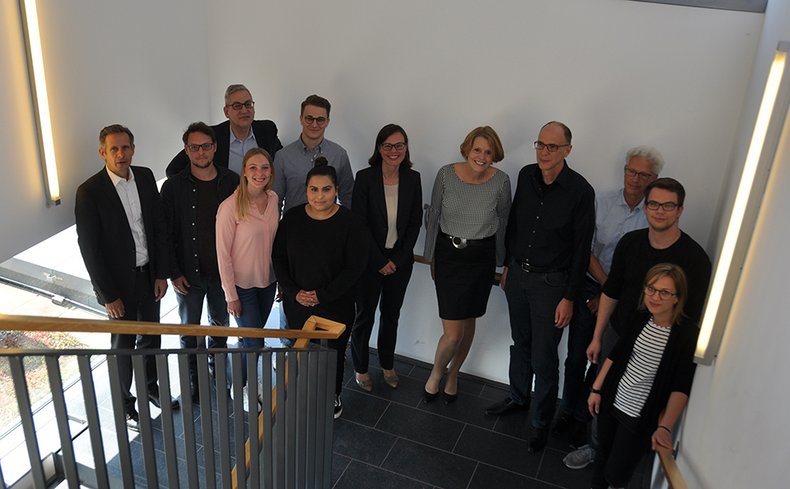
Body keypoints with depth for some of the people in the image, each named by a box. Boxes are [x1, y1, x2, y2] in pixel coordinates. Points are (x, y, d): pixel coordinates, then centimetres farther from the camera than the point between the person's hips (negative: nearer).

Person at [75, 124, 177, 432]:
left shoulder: (145, 177, -3)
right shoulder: (90, 192, -18)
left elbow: (159, 227, 3)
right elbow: (89, 248, -16)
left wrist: (161, 274, 0)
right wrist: (108, 295, -14)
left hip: (149, 274, 5)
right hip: (119, 281, -5)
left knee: (151, 337, 20)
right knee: (123, 345, 11)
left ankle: (150, 387, 43)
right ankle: (125, 403, 32)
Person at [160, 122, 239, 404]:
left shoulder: (231, 182, -7)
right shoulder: (173, 187, -12)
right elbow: (166, 233, -6)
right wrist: (174, 273, -8)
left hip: (223, 271, 2)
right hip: (188, 274, -2)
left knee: (220, 324, 21)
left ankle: (217, 365, 44)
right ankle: (194, 378, 33)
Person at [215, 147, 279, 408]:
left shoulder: (273, 199, -4)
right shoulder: (230, 207, -22)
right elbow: (223, 254, -16)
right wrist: (231, 296, -12)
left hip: (268, 280, 5)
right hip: (242, 284, -5)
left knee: (253, 336, 21)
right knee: (254, 343, 4)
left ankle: (247, 380, 43)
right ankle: (240, 388, 29)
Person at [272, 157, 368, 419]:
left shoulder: (350, 223, -14)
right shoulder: (292, 218, -4)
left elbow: (356, 267, -14)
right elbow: (279, 258, 1)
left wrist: (323, 296, -17)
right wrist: (293, 292, -11)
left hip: (336, 305, -2)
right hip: (297, 302, 2)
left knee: (334, 351, 14)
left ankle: (333, 395, 40)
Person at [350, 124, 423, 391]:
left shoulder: (412, 179, -2)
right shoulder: (365, 178, -12)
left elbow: (415, 222, 1)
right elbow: (360, 224, -12)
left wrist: (397, 259, -7)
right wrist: (380, 261, -12)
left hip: (400, 261, 3)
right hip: (370, 260, -3)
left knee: (391, 314, 17)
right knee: (365, 315, 9)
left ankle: (387, 365, 36)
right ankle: (360, 368, 29)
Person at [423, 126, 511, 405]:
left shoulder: (501, 181, -9)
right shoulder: (446, 174, -10)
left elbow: (503, 222, 5)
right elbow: (434, 215, 2)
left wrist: (500, 261, 12)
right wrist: (431, 256, 8)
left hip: (481, 257, 2)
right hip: (448, 254, -1)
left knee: (468, 322, 15)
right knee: (453, 332, -4)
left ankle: (452, 376, 40)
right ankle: (435, 374, 27)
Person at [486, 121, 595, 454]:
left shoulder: (580, 191, -19)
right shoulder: (526, 176, -3)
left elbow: (582, 249, -14)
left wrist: (569, 297, -13)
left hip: (551, 283, -5)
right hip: (518, 273, 5)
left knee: (544, 358, 3)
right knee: (520, 343, 22)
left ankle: (542, 422, 21)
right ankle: (518, 398, 43)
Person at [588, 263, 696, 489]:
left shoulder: (687, 334, -17)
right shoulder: (638, 320, -3)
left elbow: (681, 387, -17)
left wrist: (665, 427, -22)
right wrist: (596, 389, 8)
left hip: (641, 418, -4)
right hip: (612, 402, 4)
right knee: (602, 456, 20)